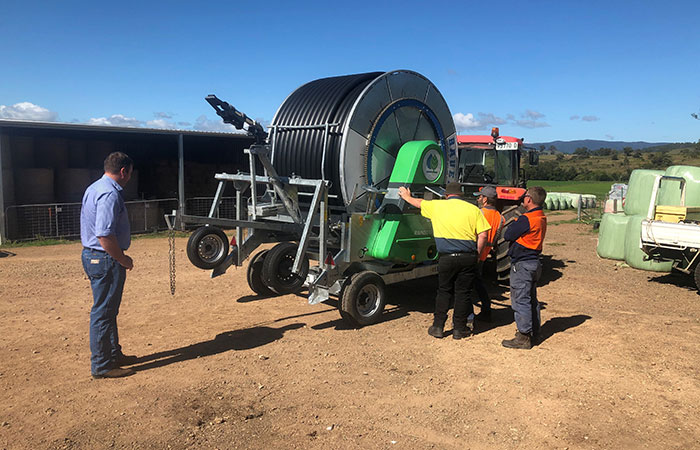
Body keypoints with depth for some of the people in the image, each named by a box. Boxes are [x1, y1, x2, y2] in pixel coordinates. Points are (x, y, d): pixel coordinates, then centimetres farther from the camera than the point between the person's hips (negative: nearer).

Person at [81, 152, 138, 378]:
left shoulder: (94, 188, 15)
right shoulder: (110, 194, -20)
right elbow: (105, 235, -27)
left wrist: (119, 256, 20)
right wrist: (123, 260, -15)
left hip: (92, 255, 11)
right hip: (105, 260, -11)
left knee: (108, 310, 19)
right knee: (103, 312, -1)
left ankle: (113, 354, 32)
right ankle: (101, 366, 9)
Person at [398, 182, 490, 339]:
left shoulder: (437, 206, 3)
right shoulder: (473, 209, 3)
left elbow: (419, 203, 22)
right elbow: (482, 235, -3)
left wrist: (407, 196, 42)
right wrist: (476, 255, 8)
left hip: (446, 258, 0)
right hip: (468, 258, 0)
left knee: (443, 291, 14)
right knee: (463, 292, 9)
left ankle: (438, 326, 16)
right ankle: (459, 328, 16)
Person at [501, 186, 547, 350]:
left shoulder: (526, 219, -20)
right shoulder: (542, 218, 10)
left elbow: (508, 235, -14)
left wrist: (514, 223, 1)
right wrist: (518, 224, 2)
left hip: (522, 264, -10)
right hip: (534, 262, 10)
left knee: (520, 300, -4)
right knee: (532, 299, 18)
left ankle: (524, 337, 0)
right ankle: (534, 333, 28)